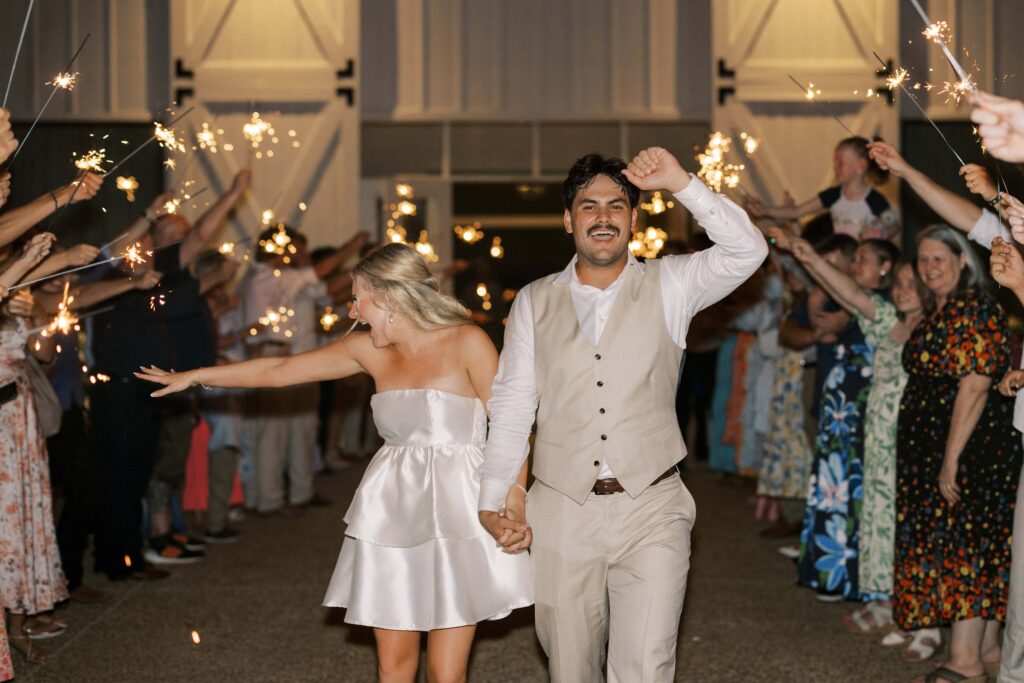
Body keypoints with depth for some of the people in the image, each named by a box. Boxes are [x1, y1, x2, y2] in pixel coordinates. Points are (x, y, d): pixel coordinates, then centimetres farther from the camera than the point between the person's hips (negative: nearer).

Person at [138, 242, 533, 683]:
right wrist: (196, 377, 19)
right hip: (391, 513, 5)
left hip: (457, 515, -5)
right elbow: (278, 370, 16)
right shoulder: (370, 350, 8)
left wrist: (515, 506, -21)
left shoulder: (466, 342, -7)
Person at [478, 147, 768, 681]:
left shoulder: (668, 287, 5)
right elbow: (511, 407, 9)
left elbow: (746, 251, -10)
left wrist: (679, 182, -17)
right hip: (562, 512, 2)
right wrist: (491, 502, 2)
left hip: (650, 512, -2)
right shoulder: (534, 302, 9)